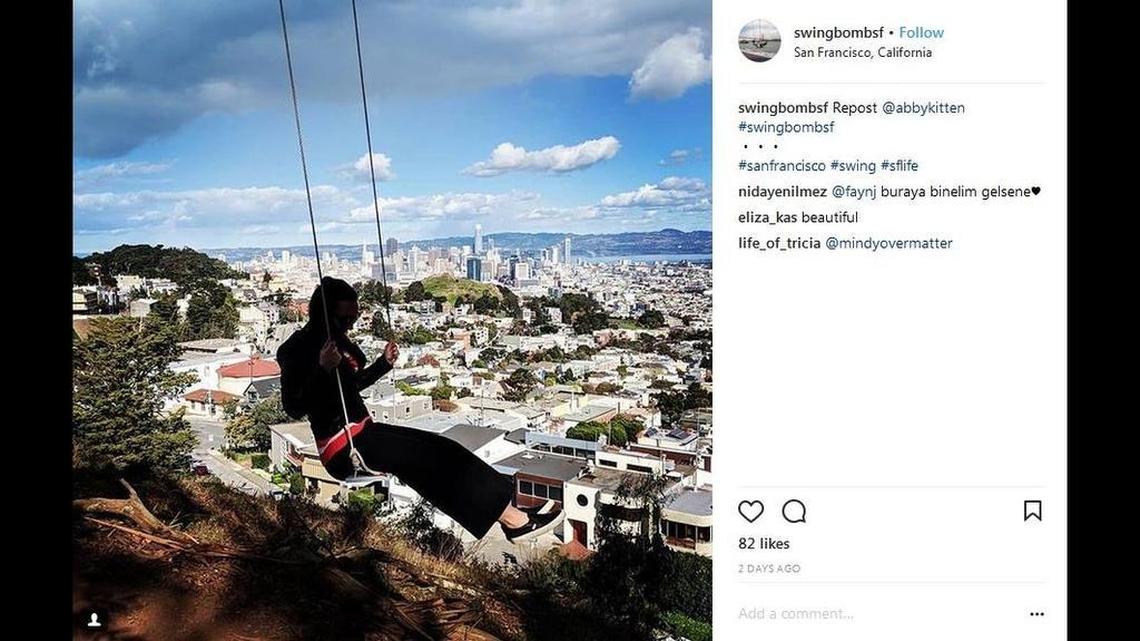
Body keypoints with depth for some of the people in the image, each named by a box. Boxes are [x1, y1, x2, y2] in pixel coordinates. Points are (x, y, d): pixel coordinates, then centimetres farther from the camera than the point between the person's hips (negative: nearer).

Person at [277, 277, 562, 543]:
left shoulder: (337, 340, 14)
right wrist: (323, 369, -32)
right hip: (344, 447, -9)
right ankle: (511, 519, -16)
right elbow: (294, 408, -20)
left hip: (363, 431, 9)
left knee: (439, 448, -7)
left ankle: (509, 516, -11)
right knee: (429, 456, -19)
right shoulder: (296, 349, -10)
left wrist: (385, 363, 19)